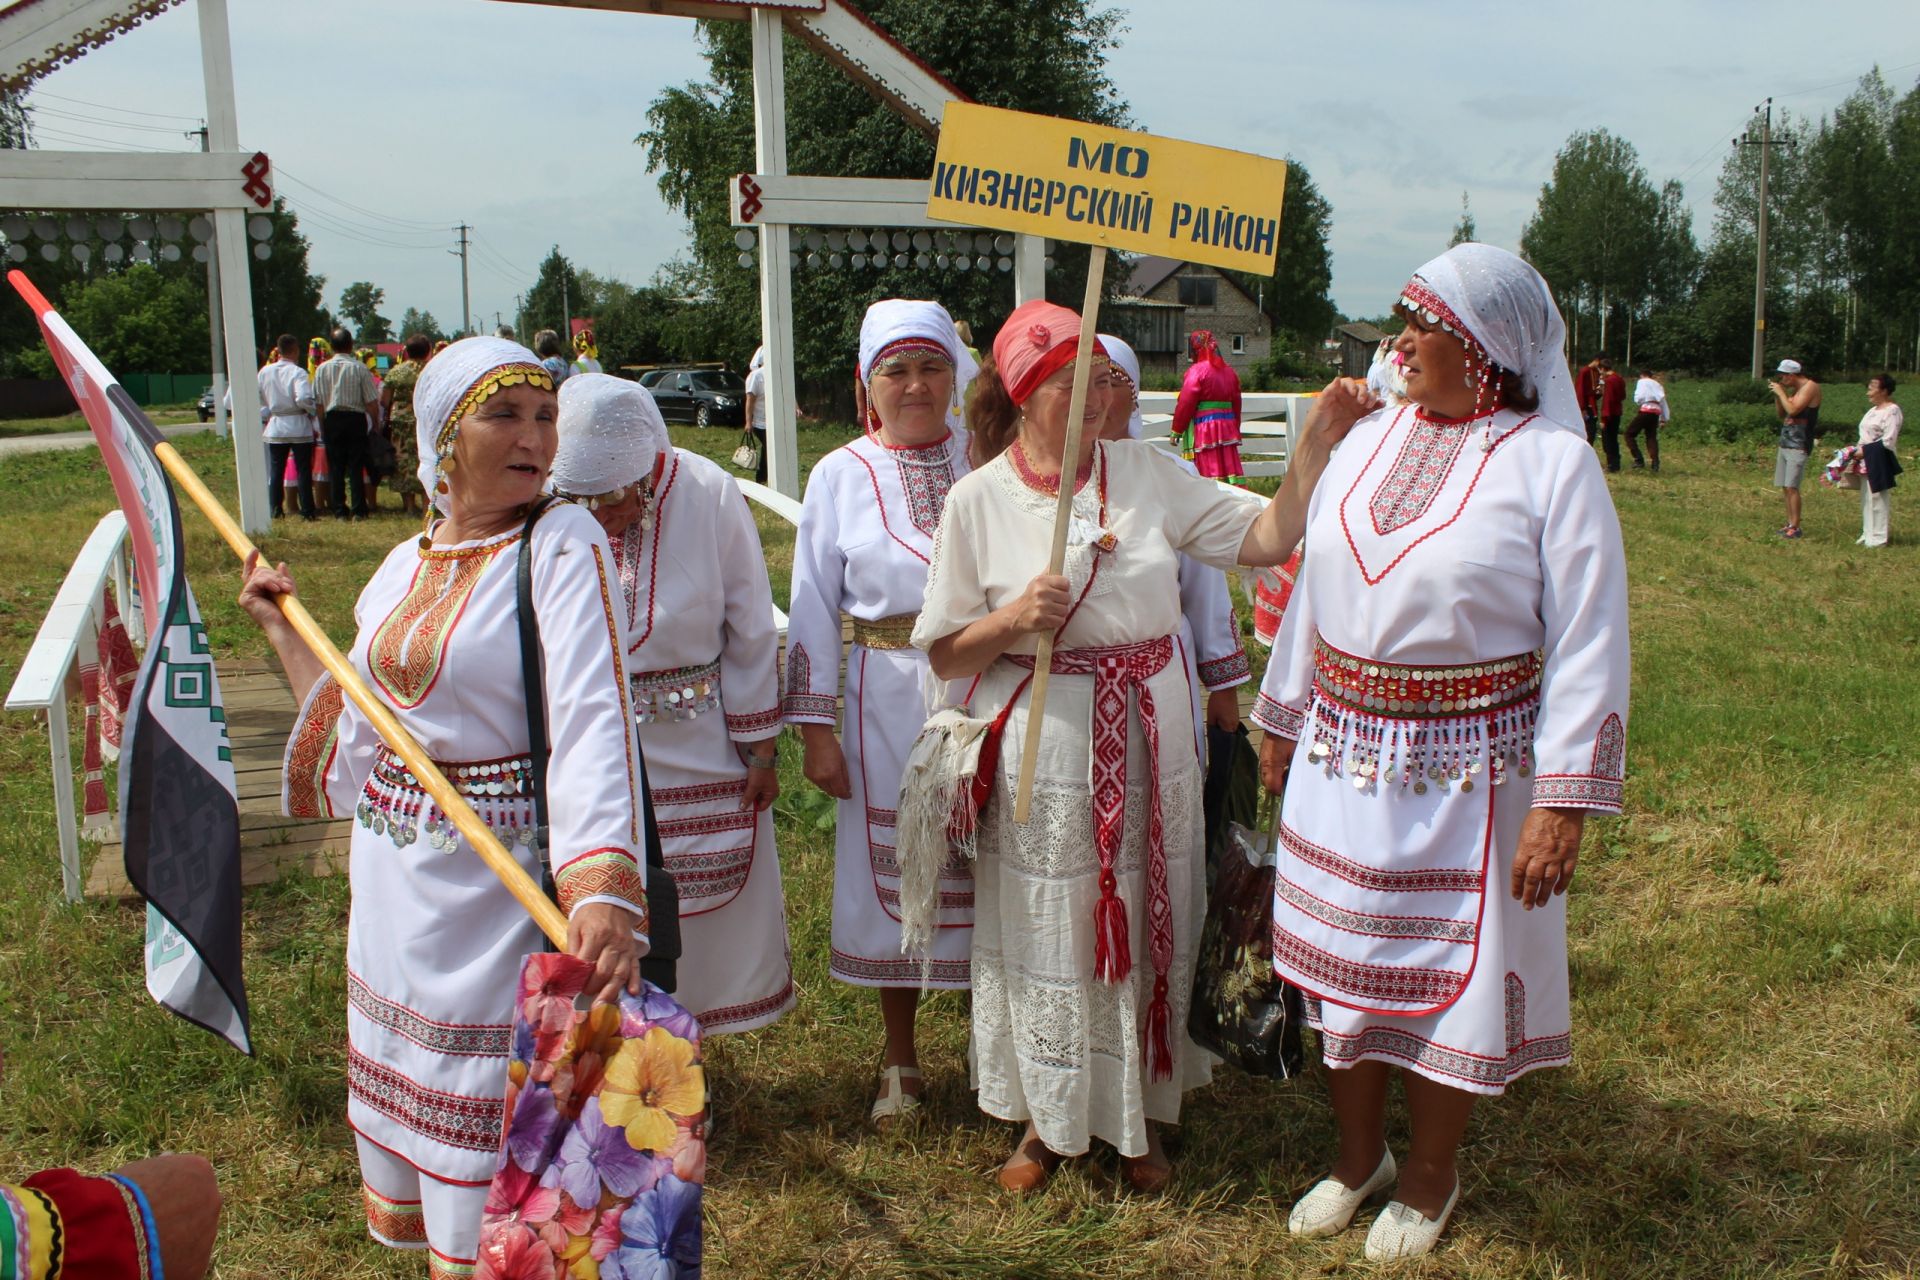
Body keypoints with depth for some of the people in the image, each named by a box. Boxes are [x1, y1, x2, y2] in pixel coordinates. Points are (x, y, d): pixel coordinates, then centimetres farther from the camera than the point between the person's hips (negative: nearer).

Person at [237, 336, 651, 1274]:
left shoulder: (563, 549, -15)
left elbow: (594, 724, -29)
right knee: (411, 1113, 22)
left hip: (501, 886, -6)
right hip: (392, 887, 7)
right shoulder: (404, 567, 6)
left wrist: (605, 889, -43)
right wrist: (282, 628, 19)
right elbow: (360, 730, 15)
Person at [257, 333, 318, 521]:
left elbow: (259, 399, 9)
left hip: (275, 427, 4)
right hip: (299, 427, -4)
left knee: (276, 470, 10)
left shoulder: (265, 372, 3)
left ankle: (275, 509, 12)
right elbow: (304, 398, -24)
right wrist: (312, 412, -6)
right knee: (303, 470, 1)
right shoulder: (297, 372, -13)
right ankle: (307, 511, 0)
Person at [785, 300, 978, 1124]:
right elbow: (813, 609, 4)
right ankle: (900, 1062, 27)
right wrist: (814, 729, -2)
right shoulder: (841, 476, 4)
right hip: (890, 705, 0)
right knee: (893, 872, 9)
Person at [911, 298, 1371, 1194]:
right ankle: (1047, 1119, 33)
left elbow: (1268, 538, -2)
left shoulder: (1145, 471, 1)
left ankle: (1139, 1117, 34)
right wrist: (1013, 619, -19)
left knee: (1145, 928, 13)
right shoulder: (979, 499, -5)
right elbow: (945, 655, -1)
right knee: (1050, 937, 9)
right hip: (1044, 748, -2)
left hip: (1149, 739, 2)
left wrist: (1315, 444, -11)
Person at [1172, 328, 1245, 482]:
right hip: (1228, 428, 6)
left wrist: (1176, 431, -4)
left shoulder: (1197, 370, -10)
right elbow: (1236, 403, 14)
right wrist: (1235, 428, 23)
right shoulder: (1229, 371, 11)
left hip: (1204, 429, -6)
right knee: (1230, 468, 9)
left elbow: (1185, 404, -11)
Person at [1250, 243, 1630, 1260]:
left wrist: (1564, 801, -18)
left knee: (1448, 976, 10)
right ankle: (1357, 1154, 38)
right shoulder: (1369, 442, 5)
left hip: (1465, 774, -5)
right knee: (1341, 961, 15)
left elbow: (1589, 643, -13)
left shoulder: (1551, 461, -11)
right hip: (1340, 757, 5)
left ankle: (1430, 1176, 34)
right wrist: (1282, 720, 16)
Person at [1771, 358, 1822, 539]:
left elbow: (1793, 409, -20)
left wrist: (1780, 392, -9)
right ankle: (1790, 523, 13)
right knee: (1785, 487, 8)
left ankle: (1795, 527, -12)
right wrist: (1776, 395, 6)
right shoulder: (1794, 389, 16)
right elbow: (1781, 414, 19)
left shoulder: (1810, 387, -10)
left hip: (1799, 446, -9)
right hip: (1785, 443, 9)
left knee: (1791, 487, -13)